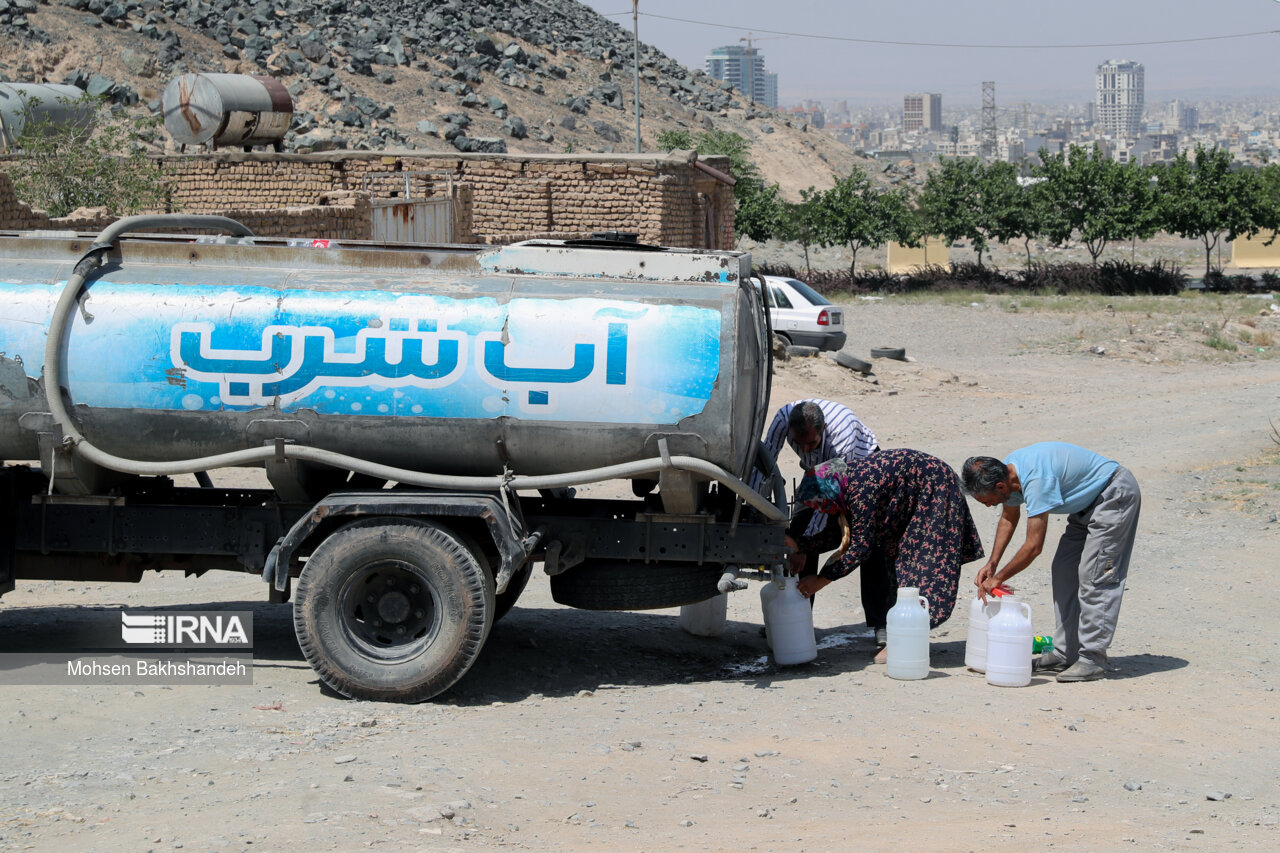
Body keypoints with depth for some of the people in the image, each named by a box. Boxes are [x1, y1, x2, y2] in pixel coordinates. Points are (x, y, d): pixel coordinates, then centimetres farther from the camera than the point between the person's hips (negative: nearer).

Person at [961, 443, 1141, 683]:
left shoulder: (1036, 479, -35)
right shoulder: (1007, 472, -6)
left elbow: (1034, 546, -31)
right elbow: (1009, 517, 14)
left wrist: (998, 578, -20)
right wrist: (991, 564, 6)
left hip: (1115, 495, -10)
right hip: (1089, 501, 10)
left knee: (1094, 576, -15)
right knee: (1064, 571, 7)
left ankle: (1092, 659, -13)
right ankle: (1065, 653, 10)